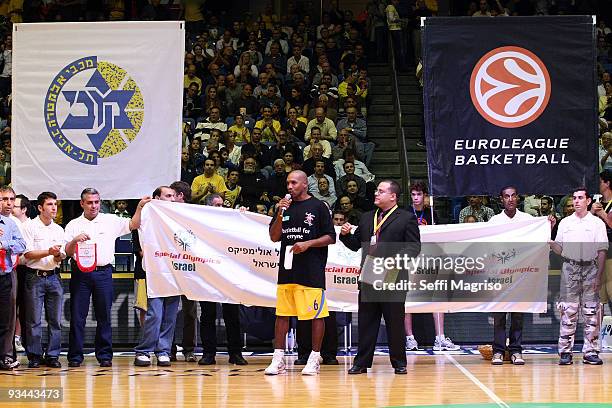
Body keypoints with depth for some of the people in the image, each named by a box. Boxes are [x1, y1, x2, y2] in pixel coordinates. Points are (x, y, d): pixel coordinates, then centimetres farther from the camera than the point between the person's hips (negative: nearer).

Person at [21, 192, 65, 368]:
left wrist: (59, 256, -9)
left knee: (55, 320, 3)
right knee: (34, 320, -3)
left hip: (53, 277, 5)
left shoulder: (59, 230, 14)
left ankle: (52, 356, 9)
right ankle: (34, 356, 4)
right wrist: (49, 252, -17)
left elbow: (62, 256, 15)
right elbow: (28, 254, -8)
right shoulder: (30, 227, -1)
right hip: (35, 277, -4)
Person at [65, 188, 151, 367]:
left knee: (104, 315, 3)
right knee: (77, 315, 0)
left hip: (103, 272, 0)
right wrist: (75, 240, -15)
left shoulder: (110, 221, 8)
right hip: (80, 272, 0)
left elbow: (133, 225, 2)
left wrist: (140, 207, -11)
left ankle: (104, 355, 9)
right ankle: (75, 356, 5)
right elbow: (68, 252, 4)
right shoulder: (74, 225, 8)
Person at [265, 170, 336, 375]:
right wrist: (280, 215, -5)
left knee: (317, 315, -1)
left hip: (312, 271, -5)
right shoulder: (284, 207, 12)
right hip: (287, 269, 5)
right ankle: (278, 358, 10)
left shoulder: (318, 207, -1)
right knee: (282, 314, 5)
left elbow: (330, 238, -3)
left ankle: (314, 359, 6)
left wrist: (308, 244, -15)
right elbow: (274, 237, 9)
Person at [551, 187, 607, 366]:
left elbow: (602, 251, 3)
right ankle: (565, 352, 0)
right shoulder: (565, 223, 12)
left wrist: (599, 276, -5)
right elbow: (559, 249, 12)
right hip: (570, 268, 1)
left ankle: (590, 351, 2)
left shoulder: (597, 223, 6)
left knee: (591, 312, -2)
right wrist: (549, 242, -9)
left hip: (590, 267, -1)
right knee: (568, 311, -2)